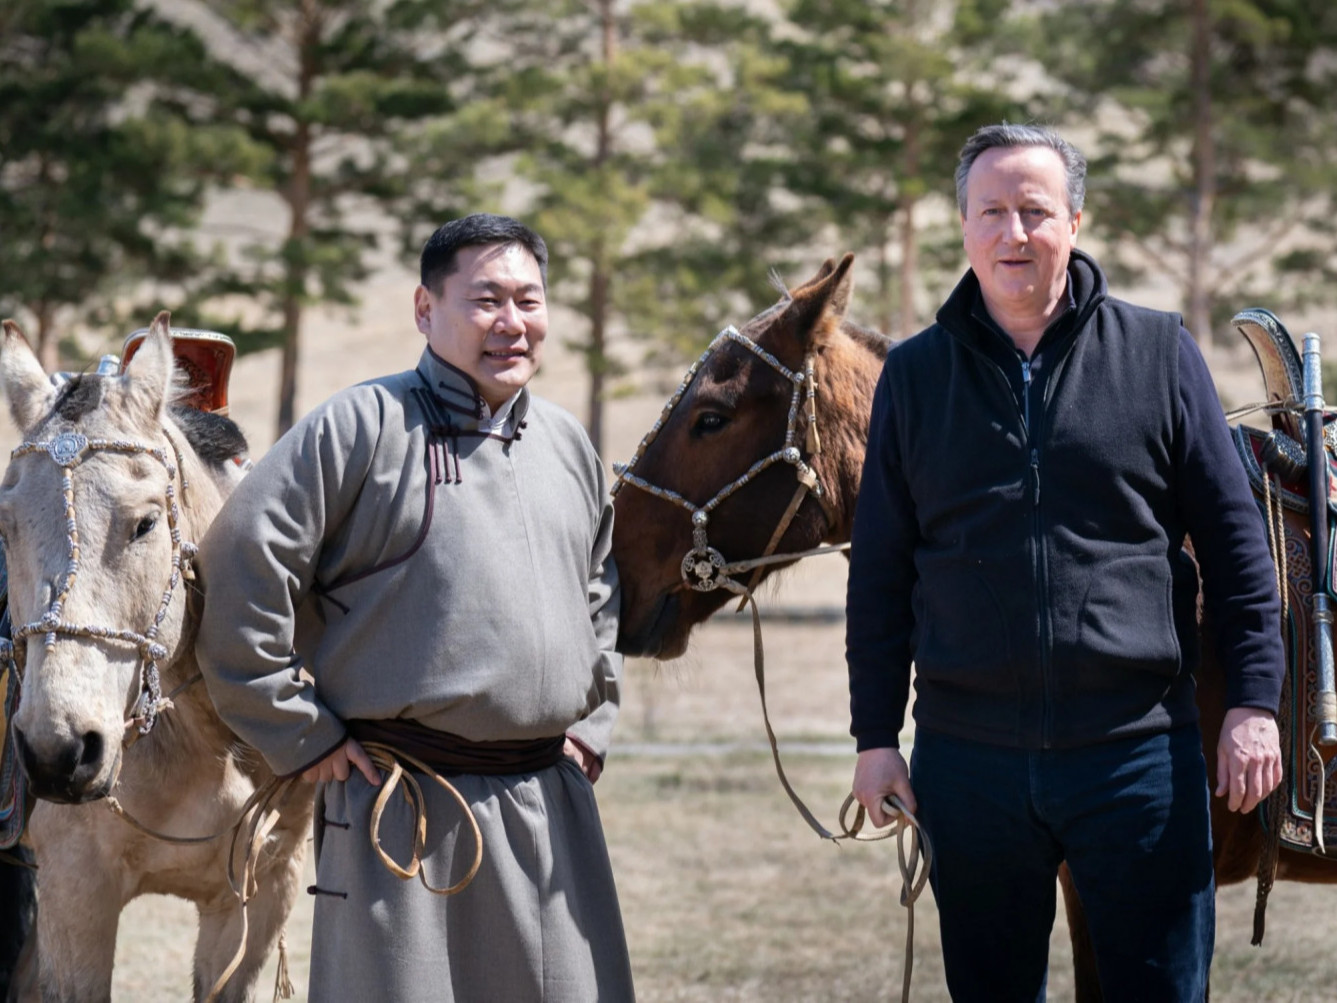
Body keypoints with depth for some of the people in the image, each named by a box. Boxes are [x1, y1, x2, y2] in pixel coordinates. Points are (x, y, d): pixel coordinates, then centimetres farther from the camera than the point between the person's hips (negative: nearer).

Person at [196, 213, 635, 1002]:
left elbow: (605, 592, 29)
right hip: (403, 810, -6)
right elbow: (239, 576, -10)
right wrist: (301, 740, -9)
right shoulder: (360, 427, -6)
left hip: (551, 804, 6)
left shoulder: (568, 445, 14)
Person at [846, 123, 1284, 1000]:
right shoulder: (916, 374, 7)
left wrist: (1255, 701, -3)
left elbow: (1234, 538, 4)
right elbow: (880, 572, 10)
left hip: (1136, 744, -2)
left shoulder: (1158, 353, 2)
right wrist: (876, 735, 5)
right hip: (969, 754, 2)